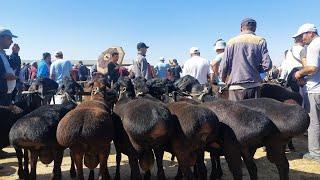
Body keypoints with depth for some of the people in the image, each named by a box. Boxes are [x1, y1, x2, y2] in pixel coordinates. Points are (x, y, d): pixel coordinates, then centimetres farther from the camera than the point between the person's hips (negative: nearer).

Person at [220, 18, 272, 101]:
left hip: (236, 86, -1)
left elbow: (225, 64, 2)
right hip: (254, 86, 1)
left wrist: (223, 79, 20)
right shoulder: (260, 41, 4)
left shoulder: (232, 42, 3)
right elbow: (267, 65, -3)